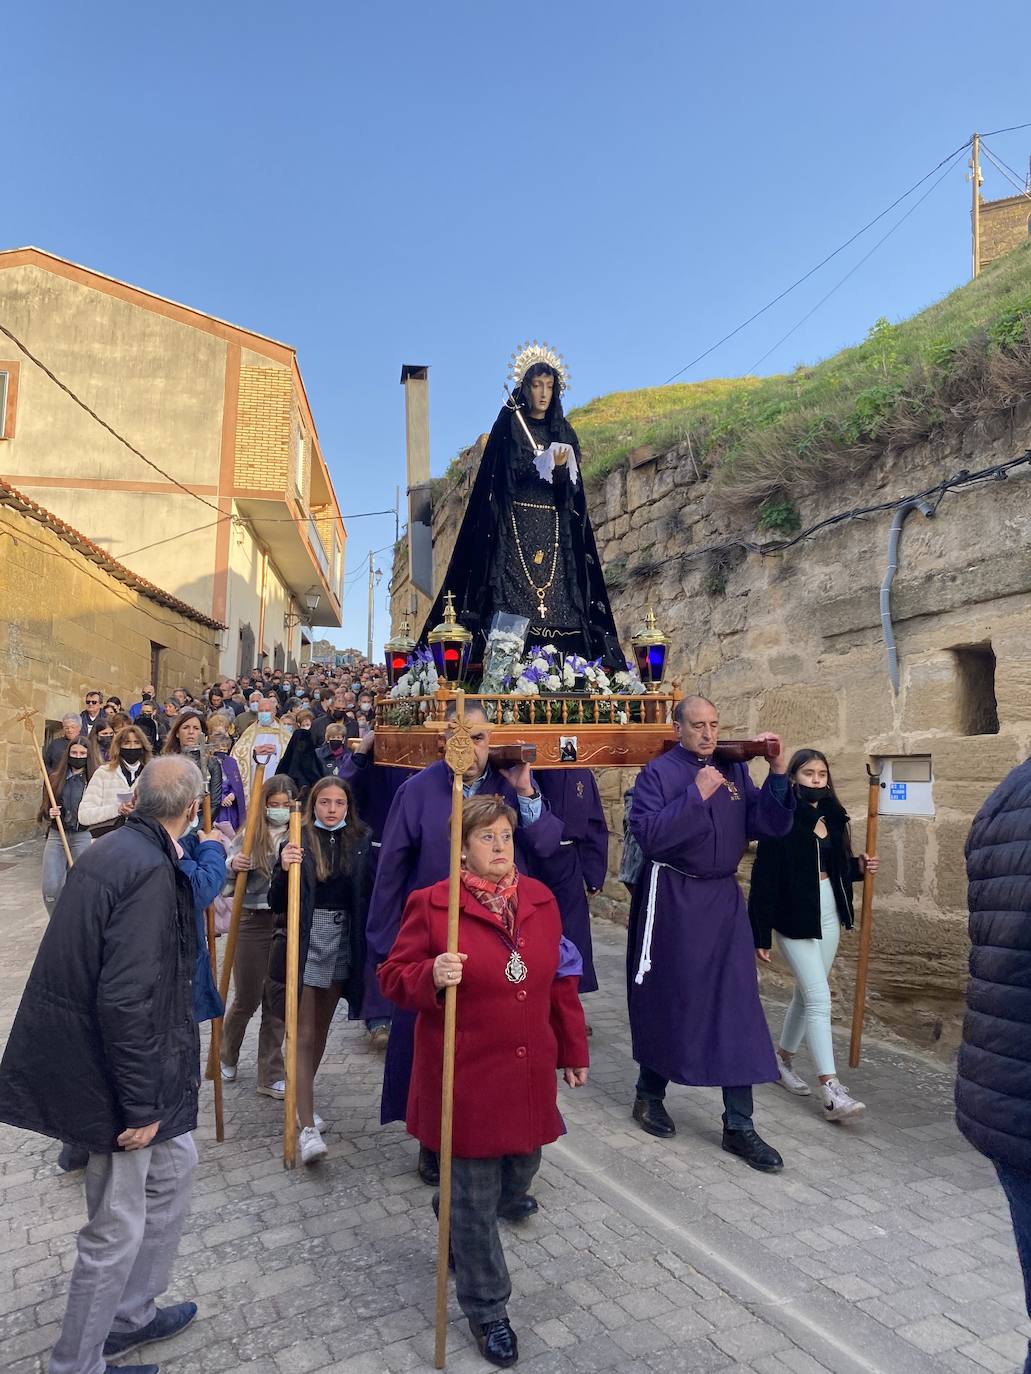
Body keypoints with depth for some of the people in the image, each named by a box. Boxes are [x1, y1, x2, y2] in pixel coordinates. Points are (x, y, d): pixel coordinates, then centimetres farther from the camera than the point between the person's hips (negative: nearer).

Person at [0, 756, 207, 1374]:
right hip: (112, 1070, -10)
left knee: (174, 1163, 24)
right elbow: (125, 1000, -29)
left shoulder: (114, 849, 3)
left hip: (89, 1052, 10)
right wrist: (140, 1105, -20)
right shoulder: (151, 872, -26)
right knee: (117, 1228, 10)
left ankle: (131, 1315, 41)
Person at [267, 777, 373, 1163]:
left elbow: (368, 895, 5)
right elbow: (276, 903, -11)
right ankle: (307, 1128, 3)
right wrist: (283, 870, -28)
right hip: (304, 943, -4)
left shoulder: (359, 842, 0)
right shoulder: (298, 842, -8)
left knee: (321, 1031, 18)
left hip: (342, 944, 4)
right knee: (303, 1036, -2)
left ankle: (302, 1102, 38)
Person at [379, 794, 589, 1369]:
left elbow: (561, 981, 8)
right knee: (476, 1197, 9)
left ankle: (457, 1215, 53)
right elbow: (393, 976, -8)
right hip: (465, 1075, -5)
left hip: (529, 1073, 5)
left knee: (519, 1176, 20)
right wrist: (432, 977, -29)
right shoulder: (432, 904, -14)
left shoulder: (540, 899, 0)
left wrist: (574, 1049, 12)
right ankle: (487, 1310, 34)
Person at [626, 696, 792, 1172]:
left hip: (724, 899, 4)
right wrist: (696, 795, -24)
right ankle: (649, 1094, 33)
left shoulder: (734, 771, 5)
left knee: (737, 1006, 3)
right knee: (665, 1001, 9)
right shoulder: (657, 773, -8)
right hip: (672, 898, -4)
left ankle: (739, 1125, 14)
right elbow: (647, 834, -21)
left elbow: (771, 825, -2)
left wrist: (778, 770, -12)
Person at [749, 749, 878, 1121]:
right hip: (794, 918, -7)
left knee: (805, 994, 17)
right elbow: (764, 877, -16)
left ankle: (784, 1059, 35)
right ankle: (831, 1091, -5)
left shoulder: (833, 818, 6)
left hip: (828, 916, 7)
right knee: (819, 999, -9)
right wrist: (760, 934, -17)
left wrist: (859, 867, -6)